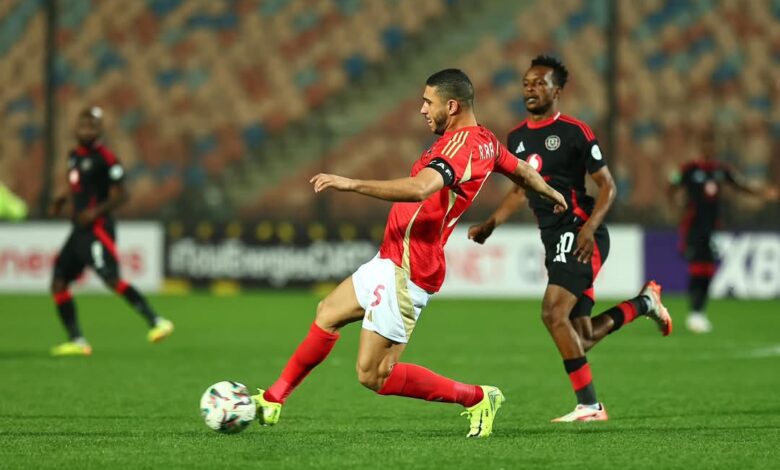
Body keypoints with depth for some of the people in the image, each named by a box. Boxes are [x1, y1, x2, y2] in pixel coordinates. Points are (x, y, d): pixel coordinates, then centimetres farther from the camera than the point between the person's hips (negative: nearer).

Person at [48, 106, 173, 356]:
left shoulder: (105, 158, -9)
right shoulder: (75, 156, 15)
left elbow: (120, 194, -10)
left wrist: (97, 211, -21)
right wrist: (61, 199, 12)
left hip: (97, 228, -9)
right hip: (79, 230, 9)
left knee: (111, 278, -21)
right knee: (58, 283, 5)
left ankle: (156, 322, -22)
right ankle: (76, 340, 11)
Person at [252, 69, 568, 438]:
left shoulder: (461, 143, -21)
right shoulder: (485, 142, 11)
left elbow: (420, 188, -38)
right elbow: (521, 170, 30)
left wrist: (353, 184, -38)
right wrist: (551, 195, 50)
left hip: (405, 272, -11)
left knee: (374, 376, -8)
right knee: (328, 314, 21)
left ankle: (476, 398, 3)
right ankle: (273, 400, 30)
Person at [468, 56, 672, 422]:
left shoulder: (574, 132, -7)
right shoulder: (517, 138, 13)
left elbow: (607, 186, -6)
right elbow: (520, 191, 26)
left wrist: (589, 228, -20)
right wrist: (489, 225, 12)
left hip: (579, 237, -8)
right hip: (553, 240, 8)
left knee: (553, 314, -22)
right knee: (582, 337, 8)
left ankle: (589, 405, -14)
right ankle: (643, 302, 34)